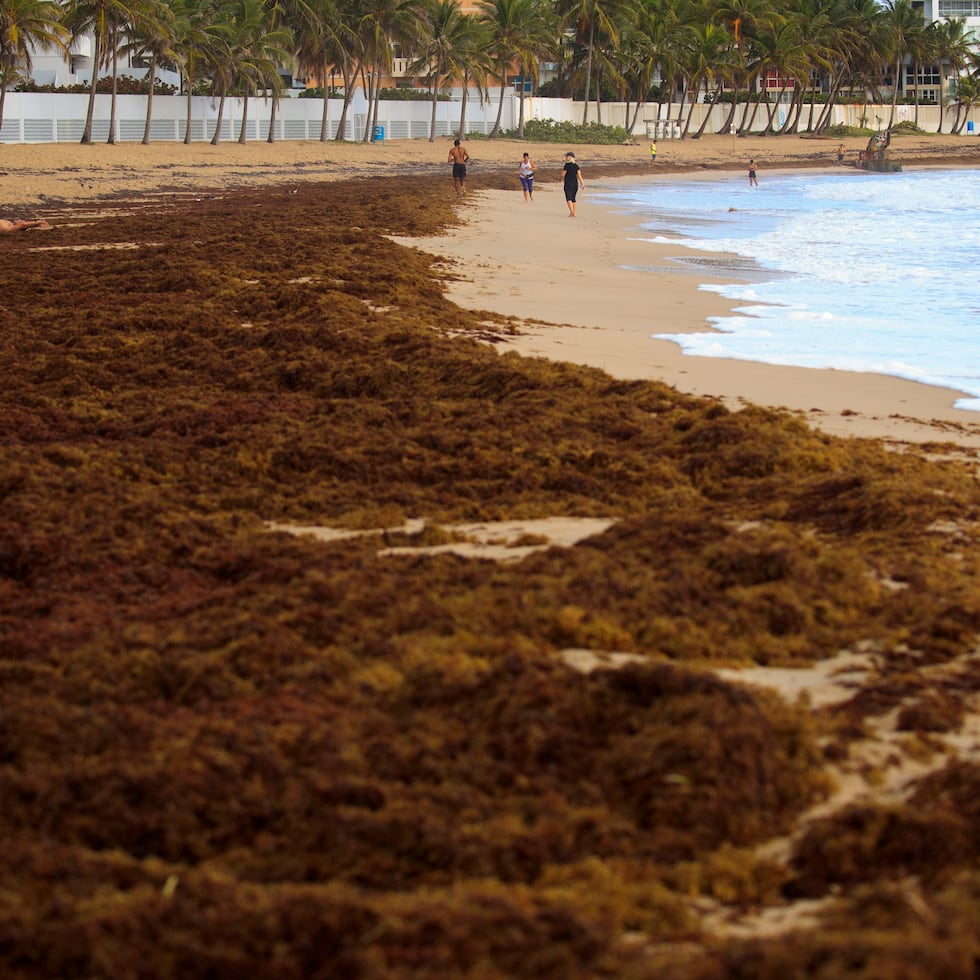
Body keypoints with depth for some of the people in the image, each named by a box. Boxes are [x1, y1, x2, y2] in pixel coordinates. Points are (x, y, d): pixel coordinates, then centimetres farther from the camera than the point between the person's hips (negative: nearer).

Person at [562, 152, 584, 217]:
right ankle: (574, 213, 14)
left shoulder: (567, 164, -10)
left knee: (569, 198, -8)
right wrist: (582, 183, -1)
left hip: (568, 184, -6)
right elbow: (579, 175, 0)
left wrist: (562, 169, 12)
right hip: (575, 183, 6)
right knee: (573, 198, 14)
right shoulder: (576, 165, 7)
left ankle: (571, 212, -25)